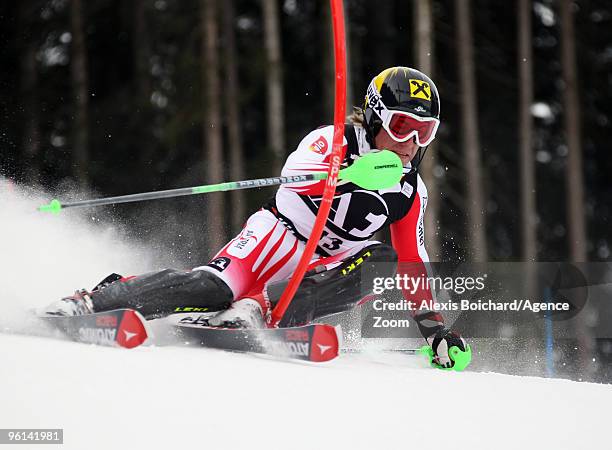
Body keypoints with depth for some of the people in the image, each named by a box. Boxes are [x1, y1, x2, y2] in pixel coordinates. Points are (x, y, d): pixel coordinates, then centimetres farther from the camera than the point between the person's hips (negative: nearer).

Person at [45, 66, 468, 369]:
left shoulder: (411, 193, 9)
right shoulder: (334, 140, -8)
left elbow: (413, 268, 16)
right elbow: (290, 182, -27)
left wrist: (436, 329, 6)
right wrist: (352, 174, -44)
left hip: (318, 269, 5)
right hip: (276, 237, -5)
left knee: (381, 261, -24)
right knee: (215, 287, -33)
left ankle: (258, 308, -33)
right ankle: (90, 302, -25)